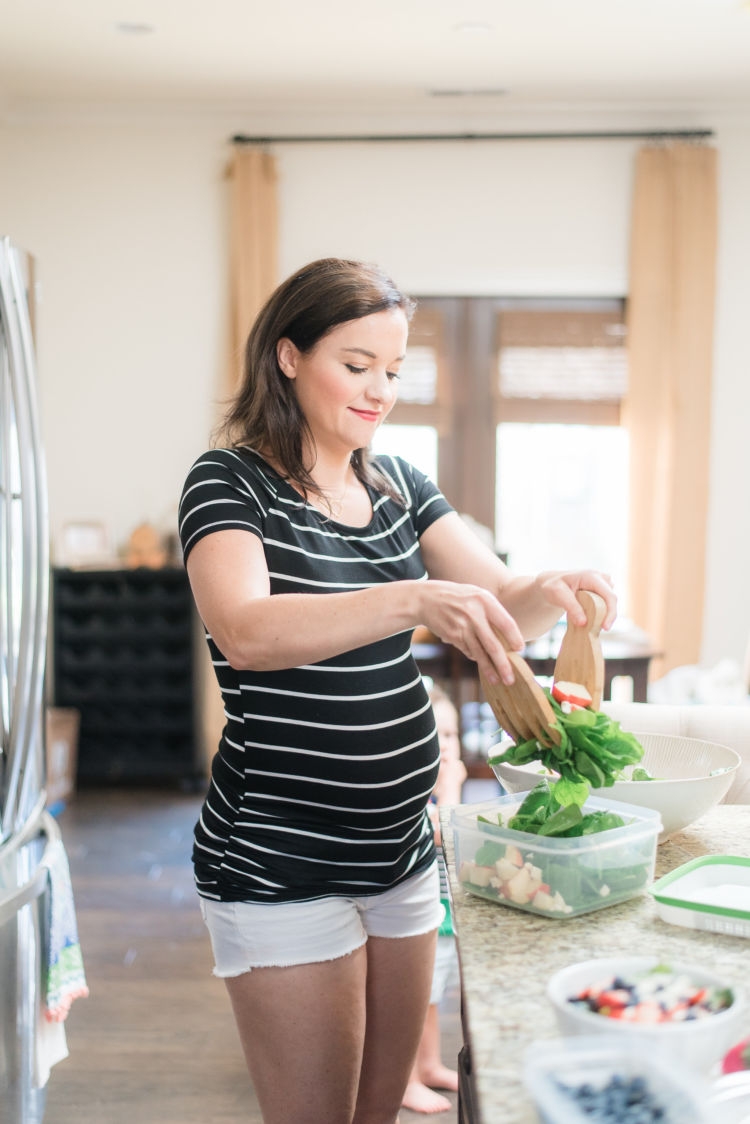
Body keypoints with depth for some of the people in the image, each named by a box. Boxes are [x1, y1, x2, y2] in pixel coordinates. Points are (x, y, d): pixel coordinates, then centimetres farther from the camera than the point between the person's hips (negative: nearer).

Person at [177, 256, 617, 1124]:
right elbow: (245, 631, -29)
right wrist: (414, 601, -42)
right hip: (280, 869, -6)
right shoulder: (231, 481, -10)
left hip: (400, 851, 6)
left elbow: (501, 606, 4)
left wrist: (552, 592, -19)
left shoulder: (397, 484, 9)